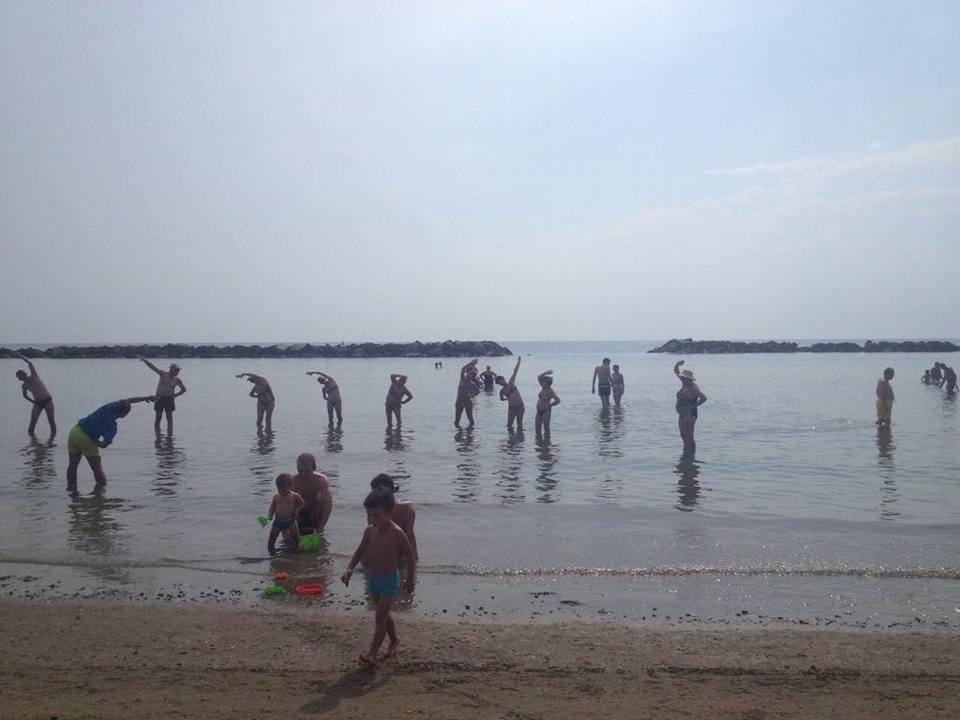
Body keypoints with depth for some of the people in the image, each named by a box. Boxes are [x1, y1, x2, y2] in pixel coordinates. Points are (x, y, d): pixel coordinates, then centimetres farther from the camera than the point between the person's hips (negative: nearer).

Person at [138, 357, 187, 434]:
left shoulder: (177, 380, 2)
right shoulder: (163, 374, -1)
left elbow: (184, 389, 14)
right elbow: (152, 367, -6)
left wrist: (175, 395, 4)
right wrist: (144, 360, -18)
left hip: (169, 399, 0)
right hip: (159, 398, 0)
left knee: (169, 417, 0)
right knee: (157, 418, 1)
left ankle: (169, 436, 4)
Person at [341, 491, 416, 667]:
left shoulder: (396, 533, -21)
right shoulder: (370, 531, -2)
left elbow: (410, 556, -14)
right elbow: (360, 551, 10)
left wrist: (411, 579, -10)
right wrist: (350, 569, -3)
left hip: (390, 580, -7)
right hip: (374, 579, 7)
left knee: (380, 617, -8)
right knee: (384, 615, 20)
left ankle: (372, 655, -6)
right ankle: (394, 641, 40)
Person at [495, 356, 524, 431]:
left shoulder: (511, 383, -3)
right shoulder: (502, 391, 0)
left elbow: (515, 371, -5)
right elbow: (501, 398, 20)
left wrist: (518, 361, -6)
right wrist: (507, 399, 6)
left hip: (520, 406, -1)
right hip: (511, 407, 1)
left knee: (520, 424, 5)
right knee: (509, 424, 4)